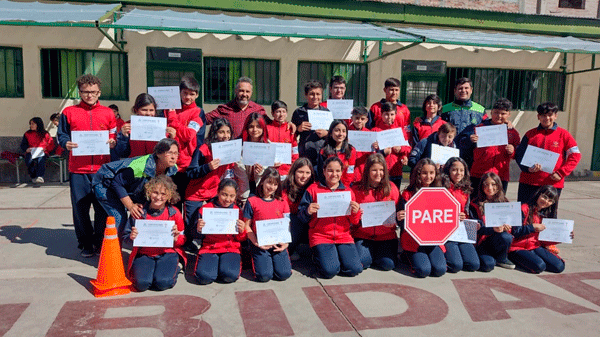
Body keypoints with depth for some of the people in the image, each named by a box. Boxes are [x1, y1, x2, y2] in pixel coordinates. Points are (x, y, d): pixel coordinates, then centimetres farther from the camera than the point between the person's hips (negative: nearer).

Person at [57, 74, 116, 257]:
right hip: (78, 169, 0)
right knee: (80, 207, 4)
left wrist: (113, 142, -8)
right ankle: (86, 243, 18)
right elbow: (61, 134, 10)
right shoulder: (69, 112, 8)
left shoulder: (108, 113, 10)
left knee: (102, 207, 3)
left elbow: (114, 137, 14)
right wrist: (66, 143, -11)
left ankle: (101, 242, 19)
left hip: (102, 168, 0)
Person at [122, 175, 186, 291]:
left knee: (163, 282, -25)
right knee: (142, 283, -24)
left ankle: (173, 269, 9)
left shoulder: (174, 213, 0)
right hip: (143, 254, 1)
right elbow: (125, 236, 9)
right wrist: (131, 237, -15)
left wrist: (176, 238, -16)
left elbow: (183, 239, 7)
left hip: (168, 253, -1)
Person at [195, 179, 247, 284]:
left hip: (231, 248, 0)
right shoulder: (206, 208, 4)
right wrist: (199, 230, -14)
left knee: (230, 276, -27)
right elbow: (199, 236, 9)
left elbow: (241, 239, 10)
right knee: (204, 277, -26)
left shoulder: (237, 211, 7)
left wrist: (242, 231, -12)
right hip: (209, 247, 0)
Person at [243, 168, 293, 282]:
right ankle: (258, 260, 14)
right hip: (260, 244, -2)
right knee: (264, 276, -18)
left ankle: (273, 259, 16)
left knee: (284, 274, -15)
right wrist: (256, 243, -12)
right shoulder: (252, 201, 3)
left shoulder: (282, 203, 11)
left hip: (278, 244, 2)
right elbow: (247, 226, 1)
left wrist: (285, 243, -6)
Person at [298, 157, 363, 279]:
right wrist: (308, 211, -19)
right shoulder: (313, 189, 2)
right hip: (320, 236, -2)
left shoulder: (348, 192, 10)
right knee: (330, 270, -21)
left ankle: (337, 255, 15)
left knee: (355, 269, -15)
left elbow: (354, 222, 12)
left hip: (343, 236, 3)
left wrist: (356, 212, -10)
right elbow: (301, 217, 2)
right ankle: (318, 256, 12)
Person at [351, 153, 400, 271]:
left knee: (388, 264, -17)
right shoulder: (357, 188, 0)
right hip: (363, 234, 0)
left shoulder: (391, 187, 2)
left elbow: (397, 211, 8)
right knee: (362, 262, -21)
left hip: (386, 235, 1)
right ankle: (370, 252, 14)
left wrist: (393, 220, -14)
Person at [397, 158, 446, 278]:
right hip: (413, 238, -3)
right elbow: (404, 222, -5)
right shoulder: (408, 194, -4)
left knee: (440, 270, -15)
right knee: (423, 270, -19)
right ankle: (408, 255, 12)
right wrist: (400, 218, -28)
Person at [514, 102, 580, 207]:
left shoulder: (563, 134, 4)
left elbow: (575, 155, 2)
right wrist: (528, 168, -12)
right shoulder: (530, 134, 8)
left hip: (553, 183, -1)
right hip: (528, 183, 1)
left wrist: (561, 173, -8)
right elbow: (519, 154, 7)